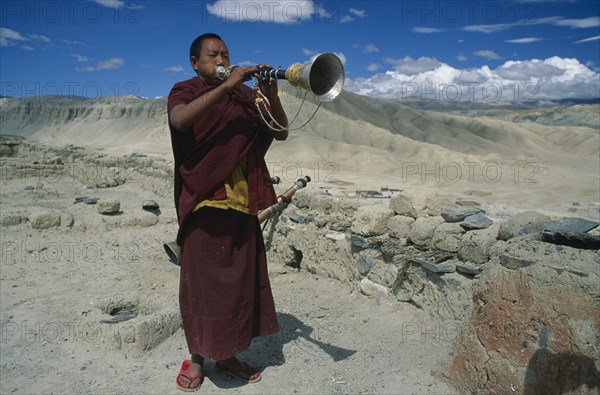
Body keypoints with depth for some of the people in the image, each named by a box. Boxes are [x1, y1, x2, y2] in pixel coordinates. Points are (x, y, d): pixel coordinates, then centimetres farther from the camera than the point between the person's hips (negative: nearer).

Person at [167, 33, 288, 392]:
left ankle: (228, 354, 26)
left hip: (242, 203, 4)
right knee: (202, 280, 2)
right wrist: (226, 85, -22)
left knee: (242, 279, 9)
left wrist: (271, 95, -9)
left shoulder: (245, 95, 14)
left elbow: (281, 133, 7)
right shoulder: (185, 91, 6)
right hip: (204, 202, -4)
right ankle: (197, 358, 21)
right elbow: (180, 120, -18)